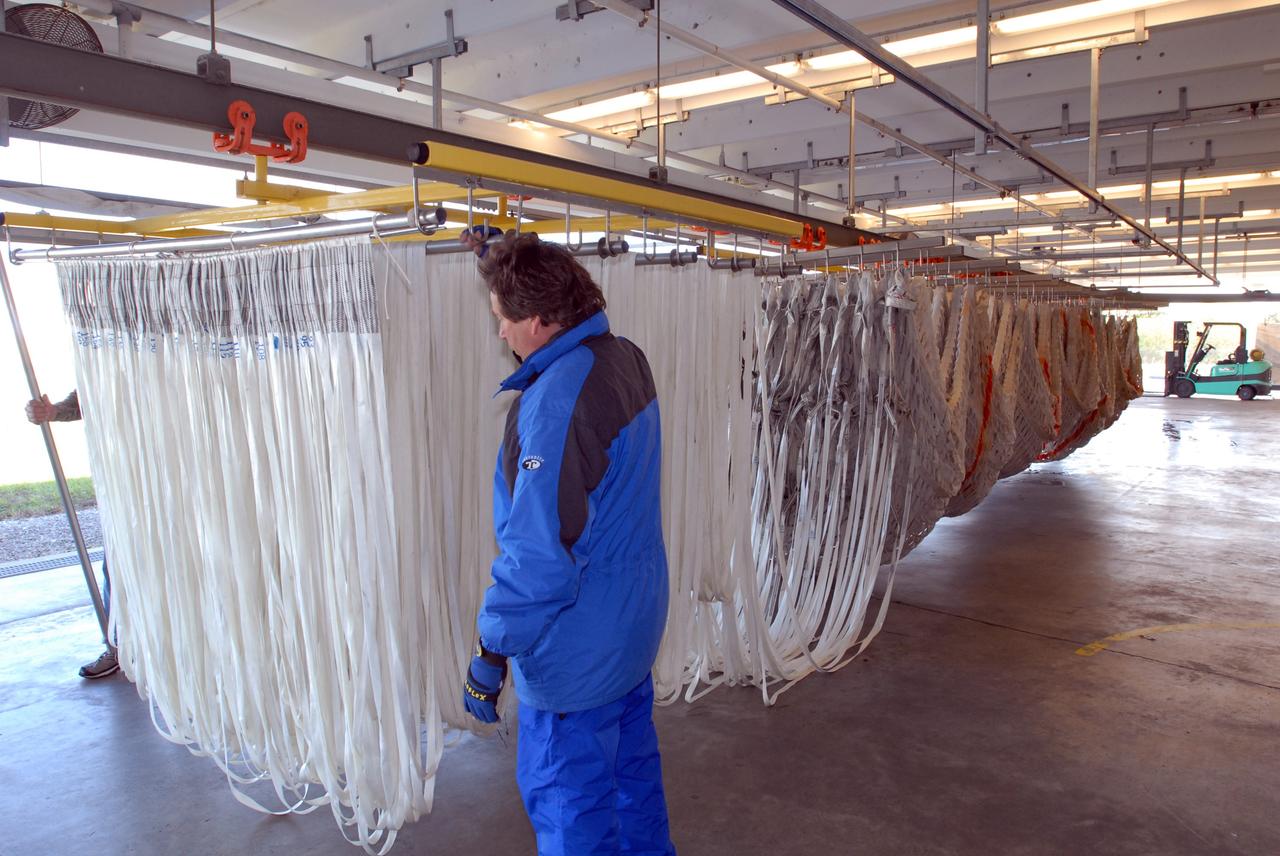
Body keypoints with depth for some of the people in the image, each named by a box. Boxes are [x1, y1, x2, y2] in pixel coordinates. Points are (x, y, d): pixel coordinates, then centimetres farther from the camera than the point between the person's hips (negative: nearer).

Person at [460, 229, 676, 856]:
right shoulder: (627, 357, 0)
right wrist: (506, 262, 30)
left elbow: (539, 550, -28)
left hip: (577, 647, -9)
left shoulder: (558, 400, -28)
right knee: (631, 762, 26)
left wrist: (491, 651, -19)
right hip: (636, 618, 9)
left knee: (565, 794, 10)